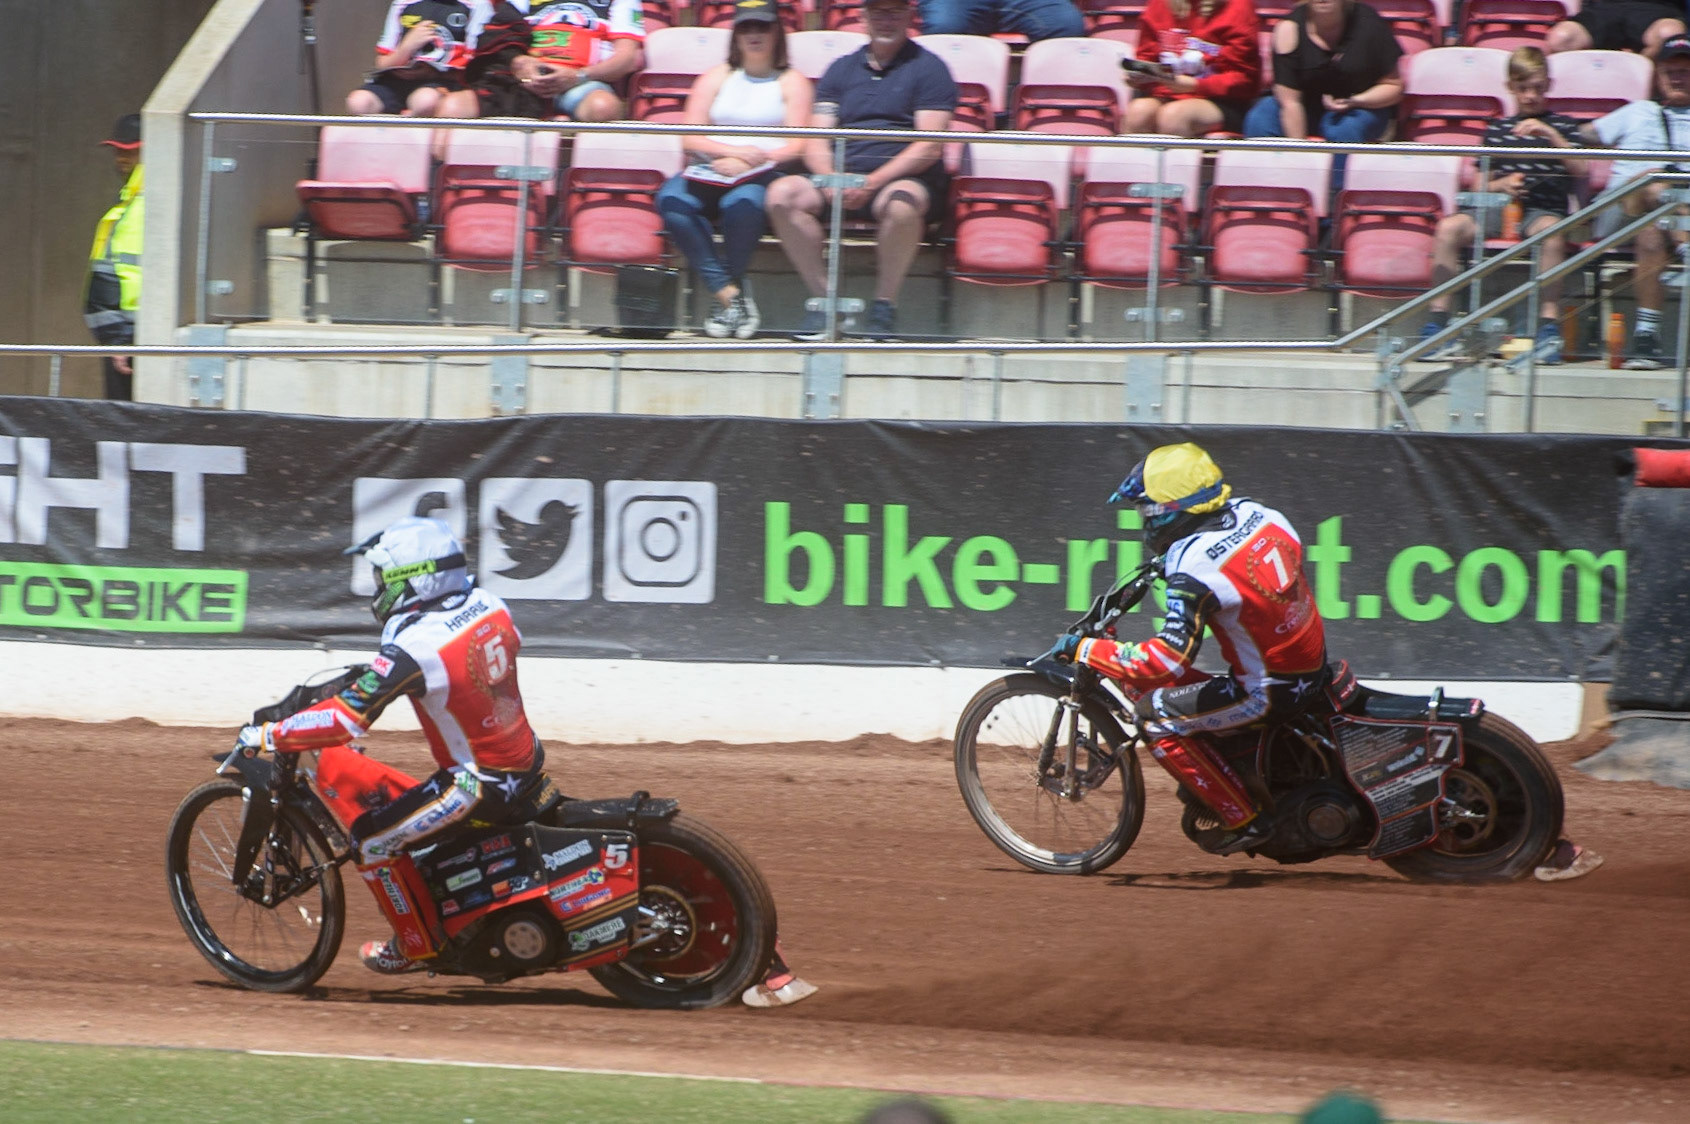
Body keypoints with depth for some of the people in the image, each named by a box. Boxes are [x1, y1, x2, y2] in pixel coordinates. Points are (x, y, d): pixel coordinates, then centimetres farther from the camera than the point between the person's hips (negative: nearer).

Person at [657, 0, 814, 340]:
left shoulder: (792, 82, 14)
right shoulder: (716, 78, 22)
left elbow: (797, 147, 0)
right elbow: (690, 139, 9)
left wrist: (747, 162, -15)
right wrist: (734, 151, -9)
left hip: (766, 174, -3)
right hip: (711, 170, 3)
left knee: (743, 202, -40)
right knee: (671, 199, -31)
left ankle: (730, 288, -18)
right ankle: (729, 293, -31)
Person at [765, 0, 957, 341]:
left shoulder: (928, 68, 6)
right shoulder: (841, 69, 19)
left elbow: (928, 148, -6)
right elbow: (816, 142, 11)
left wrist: (871, 184, -17)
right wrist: (830, 179, -12)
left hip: (903, 178, -4)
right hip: (842, 174, 4)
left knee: (901, 204, -39)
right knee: (782, 194, -23)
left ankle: (884, 305, -22)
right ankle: (821, 297, -17)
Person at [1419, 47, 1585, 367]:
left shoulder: (1561, 125, 14)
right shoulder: (1497, 128, 19)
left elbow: (1581, 171, -2)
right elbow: (1479, 184, 17)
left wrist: (1552, 136, -12)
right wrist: (1500, 184, -5)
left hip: (1544, 208, -2)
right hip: (1499, 207, 2)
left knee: (1551, 230, -39)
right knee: (1449, 227, -25)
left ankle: (1549, 323, -37)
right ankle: (1437, 319, -22)